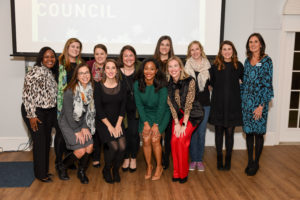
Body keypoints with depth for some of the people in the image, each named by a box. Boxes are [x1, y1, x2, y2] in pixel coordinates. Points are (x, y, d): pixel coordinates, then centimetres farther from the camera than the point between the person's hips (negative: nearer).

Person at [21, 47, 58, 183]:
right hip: (35, 111, -8)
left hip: (49, 112, 8)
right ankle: (41, 174, 14)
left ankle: (45, 170, 29)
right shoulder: (35, 72, -17)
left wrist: (55, 112, 14)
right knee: (39, 142, -2)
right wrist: (31, 115, -19)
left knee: (47, 141, 13)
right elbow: (27, 95, -19)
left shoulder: (50, 73, 9)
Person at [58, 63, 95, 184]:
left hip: (83, 123, 5)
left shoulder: (91, 89, -5)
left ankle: (81, 172, 20)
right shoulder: (70, 91, -22)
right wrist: (76, 131, -14)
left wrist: (85, 127, -6)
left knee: (89, 147, -6)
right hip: (68, 123, -5)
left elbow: (89, 110, 1)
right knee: (81, 151, -11)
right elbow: (68, 113, -18)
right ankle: (63, 166, 19)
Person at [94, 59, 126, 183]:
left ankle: (116, 169, 13)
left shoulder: (121, 86, 3)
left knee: (122, 146, -16)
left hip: (117, 122, 3)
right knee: (113, 146, -19)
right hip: (103, 122, -3)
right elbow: (98, 109, -8)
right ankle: (106, 171, 9)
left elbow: (123, 106, 2)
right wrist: (109, 126, -11)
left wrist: (118, 124, -7)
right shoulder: (99, 86, -6)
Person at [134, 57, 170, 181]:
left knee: (155, 139, -15)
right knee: (146, 139, -11)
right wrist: (145, 123, -12)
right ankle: (149, 166, 12)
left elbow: (162, 106, -16)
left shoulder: (161, 85, -18)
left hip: (161, 114, -2)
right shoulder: (137, 84, -11)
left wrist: (156, 124, -17)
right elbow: (139, 104, -7)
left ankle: (159, 167, 6)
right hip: (146, 114, 2)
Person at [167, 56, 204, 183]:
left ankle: (183, 174, -1)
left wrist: (184, 124, -19)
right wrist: (176, 123, -9)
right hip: (178, 114, 4)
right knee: (174, 140, -10)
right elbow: (171, 104, -2)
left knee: (182, 139, -18)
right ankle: (176, 173, 6)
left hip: (192, 114, -4)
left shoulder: (190, 81, -18)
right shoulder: (168, 84, -4)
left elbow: (188, 104, -19)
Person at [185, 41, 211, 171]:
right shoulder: (186, 66, -1)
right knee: (192, 132, 5)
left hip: (204, 103, 1)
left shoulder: (207, 66, 4)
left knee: (201, 132, 6)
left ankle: (200, 160, 19)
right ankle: (193, 159, 18)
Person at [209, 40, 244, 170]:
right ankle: (219, 159, 20)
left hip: (233, 104, 0)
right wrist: (220, 90, 1)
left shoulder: (238, 66, 3)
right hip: (218, 104, 0)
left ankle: (228, 159, 18)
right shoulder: (215, 66, 2)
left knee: (229, 133, 4)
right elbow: (211, 83, 10)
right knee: (219, 132, 7)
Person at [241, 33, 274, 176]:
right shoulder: (247, 61, 10)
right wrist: (242, 99, 7)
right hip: (246, 101, 5)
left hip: (259, 101, -5)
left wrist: (261, 106, -15)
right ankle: (249, 161, 23)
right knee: (248, 132, 10)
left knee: (258, 132, 3)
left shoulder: (266, 61, -6)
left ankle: (256, 163, 18)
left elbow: (267, 84, -10)